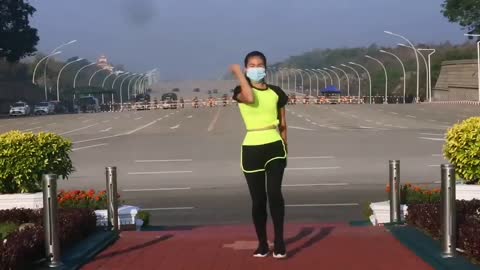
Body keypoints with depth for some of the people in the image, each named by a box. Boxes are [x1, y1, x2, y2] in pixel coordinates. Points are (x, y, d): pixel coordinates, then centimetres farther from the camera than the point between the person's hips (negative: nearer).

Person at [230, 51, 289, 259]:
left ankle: (279, 242, -6)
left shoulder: (276, 92, 7)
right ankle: (262, 243, 18)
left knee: (275, 193, -15)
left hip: (274, 146, 0)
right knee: (258, 199, 5)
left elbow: (283, 124, 14)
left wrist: (285, 147, 13)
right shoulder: (241, 91, 0)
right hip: (252, 148, 0)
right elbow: (250, 98, -25)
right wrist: (239, 74, -13)